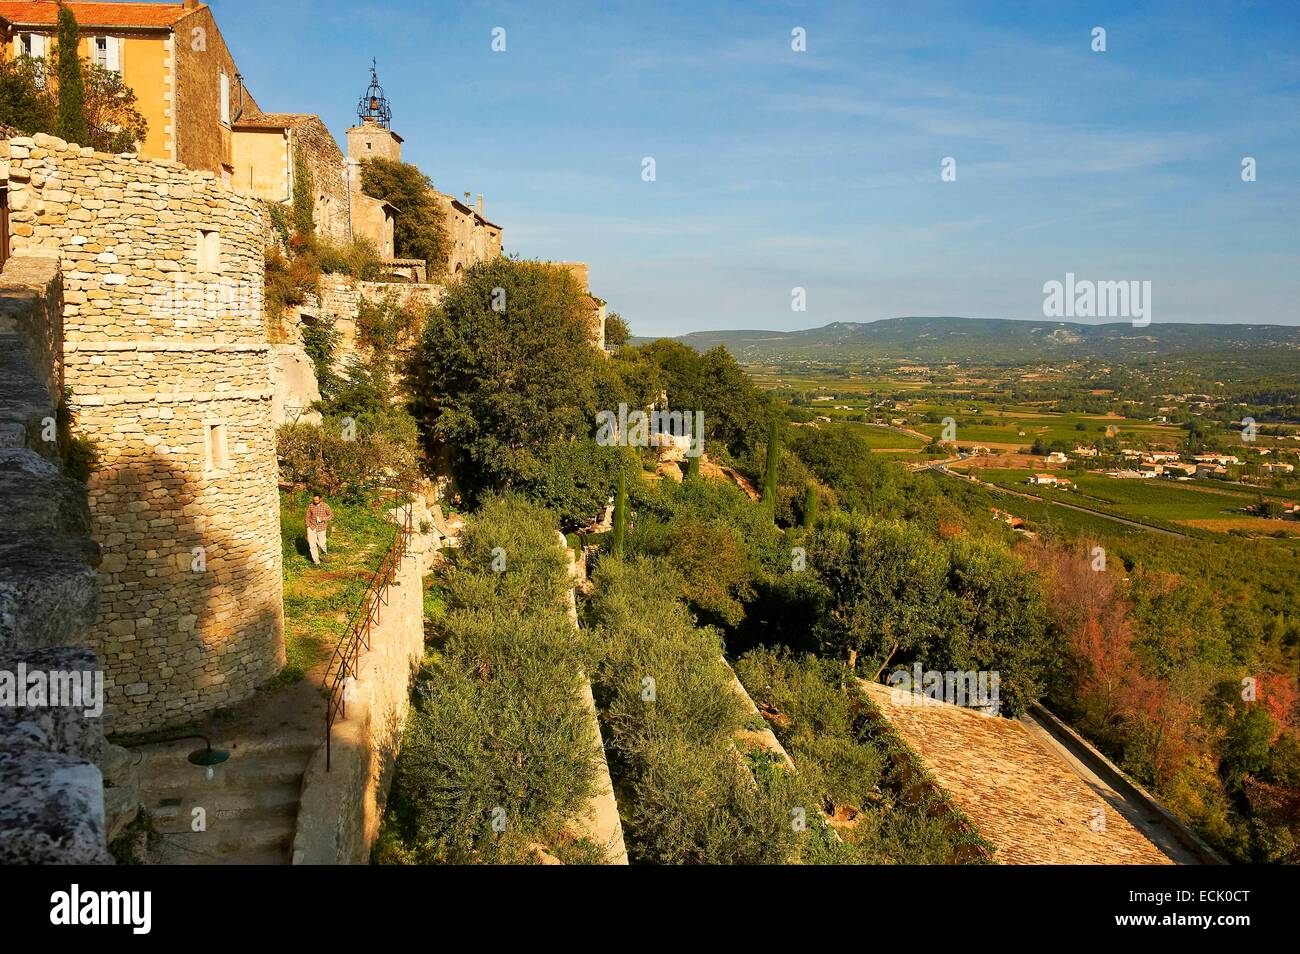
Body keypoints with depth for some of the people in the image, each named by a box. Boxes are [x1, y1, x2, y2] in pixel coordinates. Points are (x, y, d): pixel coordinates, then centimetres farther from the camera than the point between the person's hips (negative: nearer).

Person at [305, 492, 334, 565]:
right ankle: (316, 561, 6)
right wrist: (308, 526, 3)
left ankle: (324, 550, 37)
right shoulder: (311, 506, 0)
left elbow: (331, 515, 0)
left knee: (321, 544, 0)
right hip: (311, 527, 1)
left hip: (321, 528, -1)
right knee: (312, 544, -4)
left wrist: (323, 519, -15)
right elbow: (308, 517, 11)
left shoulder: (325, 506, -5)